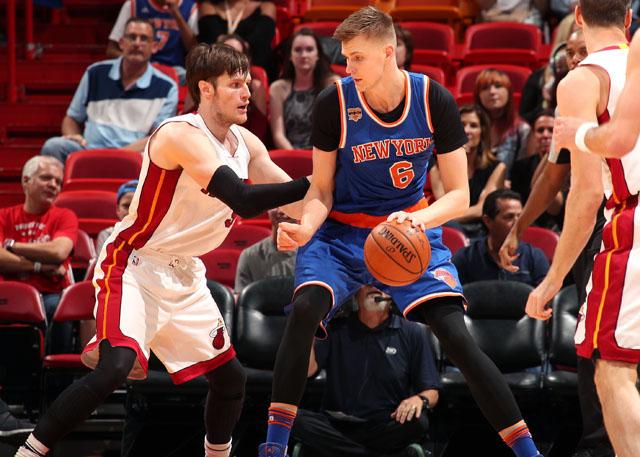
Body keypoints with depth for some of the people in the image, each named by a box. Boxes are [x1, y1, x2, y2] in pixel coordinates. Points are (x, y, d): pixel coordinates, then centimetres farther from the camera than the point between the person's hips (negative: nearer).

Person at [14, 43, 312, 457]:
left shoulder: (245, 143, 3)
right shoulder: (181, 135, -23)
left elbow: (292, 201, 13)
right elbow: (244, 201, -33)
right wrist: (316, 184, -34)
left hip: (184, 275, 9)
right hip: (135, 265, -9)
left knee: (231, 377, 12)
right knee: (116, 367, -27)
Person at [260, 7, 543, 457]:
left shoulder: (434, 100, -13)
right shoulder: (333, 104, -14)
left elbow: (459, 194, -10)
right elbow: (322, 189, -5)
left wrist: (420, 219, -30)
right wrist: (305, 227, -27)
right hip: (341, 233, 0)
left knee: (456, 334, -14)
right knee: (306, 307, -28)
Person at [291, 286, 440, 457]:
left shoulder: (412, 333, 6)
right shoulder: (336, 329, 11)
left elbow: (431, 392, 5)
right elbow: (306, 369, -4)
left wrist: (420, 399, -19)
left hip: (386, 429, -1)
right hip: (336, 425, 1)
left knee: (417, 422, -33)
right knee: (294, 420, -29)